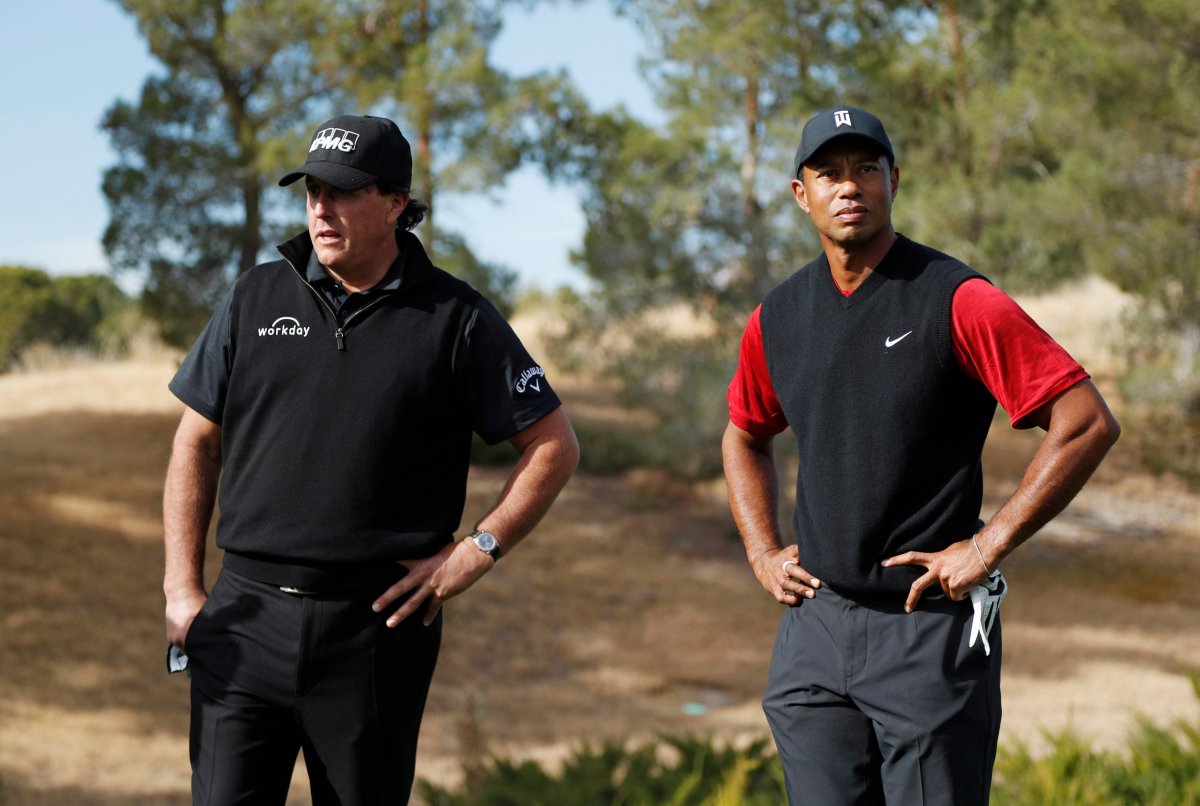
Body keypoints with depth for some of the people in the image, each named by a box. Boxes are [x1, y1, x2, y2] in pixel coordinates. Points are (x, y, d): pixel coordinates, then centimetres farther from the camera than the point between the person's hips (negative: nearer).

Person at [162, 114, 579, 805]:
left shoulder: (455, 319, 0)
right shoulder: (259, 297, 8)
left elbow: (554, 445, 4)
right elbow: (196, 444, 13)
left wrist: (476, 552, -5)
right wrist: (183, 586, 5)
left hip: (376, 631, -1)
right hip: (246, 618, 2)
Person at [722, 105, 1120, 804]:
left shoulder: (957, 301, -9)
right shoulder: (777, 318, 9)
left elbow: (1089, 423, -13)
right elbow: (745, 437, 28)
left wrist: (989, 546, -14)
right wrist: (762, 553, 14)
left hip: (932, 626, -5)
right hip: (815, 624, 5)